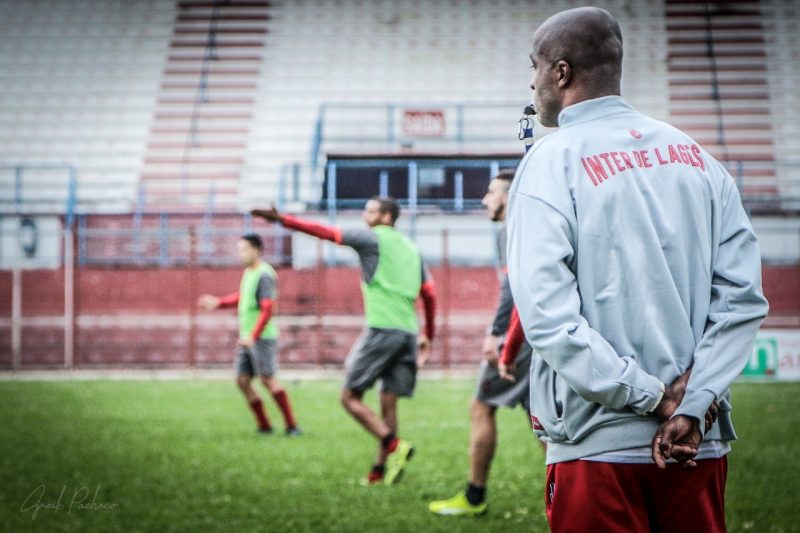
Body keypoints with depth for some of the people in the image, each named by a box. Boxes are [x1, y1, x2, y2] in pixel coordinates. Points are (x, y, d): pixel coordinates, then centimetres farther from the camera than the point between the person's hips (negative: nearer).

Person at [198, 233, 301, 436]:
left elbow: (267, 309, -22)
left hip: (262, 337, -9)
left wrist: (253, 336, -27)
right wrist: (218, 303, 28)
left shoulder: (264, 275, -14)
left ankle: (292, 426, -9)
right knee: (242, 380, 6)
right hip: (247, 338, 9)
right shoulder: (248, 272, 14)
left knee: (267, 379, -12)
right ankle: (264, 426, 12)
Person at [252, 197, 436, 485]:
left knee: (350, 397, -2)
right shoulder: (412, 248, 20)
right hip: (408, 332, 7)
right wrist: (429, 334, 26)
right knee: (388, 402, 8)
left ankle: (394, 445, -18)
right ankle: (380, 469, 5)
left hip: (382, 329, -7)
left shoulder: (372, 238, 1)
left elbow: (325, 232, -2)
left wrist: (283, 219, 1)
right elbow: (429, 293, 19)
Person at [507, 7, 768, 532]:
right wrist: (691, 404, -7)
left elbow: (547, 316, -17)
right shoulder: (695, 156, 8)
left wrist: (655, 396, -13)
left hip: (599, 444, -4)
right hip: (701, 443, 5)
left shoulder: (552, 163, -6)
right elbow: (744, 296, -1)